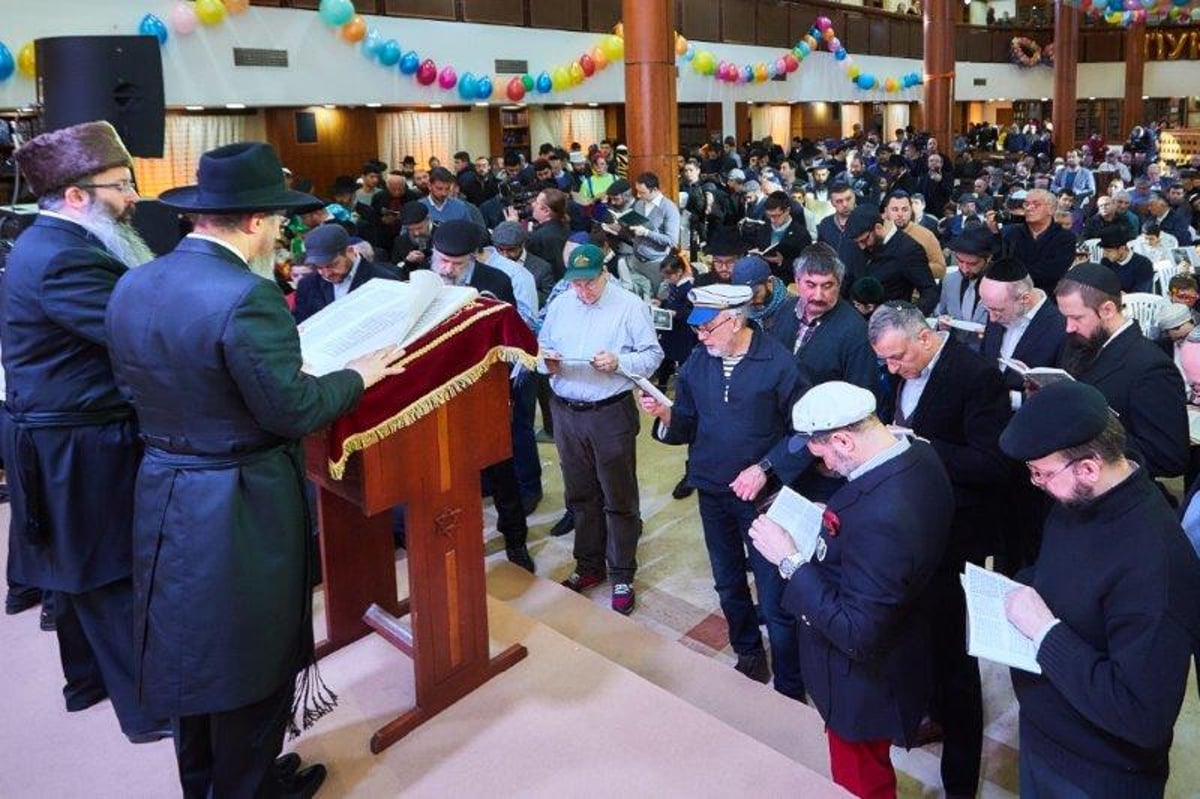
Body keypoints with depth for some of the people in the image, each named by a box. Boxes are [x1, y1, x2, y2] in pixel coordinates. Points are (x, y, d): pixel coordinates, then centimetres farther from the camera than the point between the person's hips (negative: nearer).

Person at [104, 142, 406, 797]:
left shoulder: (130, 287, 1)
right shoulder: (246, 297, -25)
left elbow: (136, 386, 9)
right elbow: (291, 409, -22)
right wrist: (357, 374, -7)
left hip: (164, 495, 8)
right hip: (242, 507, -8)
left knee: (191, 646, 23)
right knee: (249, 657, 11)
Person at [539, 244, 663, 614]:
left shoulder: (630, 306, -7)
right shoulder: (560, 304, 8)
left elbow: (652, 355, -7)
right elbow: (543, 343, 16)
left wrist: (618, 362, -23)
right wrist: (548, 361, -6)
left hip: (611, 413, -4)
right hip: (567, 413, 5)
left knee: (619, 499, 4)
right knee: (580, 495, 16)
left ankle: (622, 576, 17)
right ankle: (589, 566, 31)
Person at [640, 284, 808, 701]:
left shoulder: (776, 361, -16)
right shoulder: (698, 359, -2)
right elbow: (688, 426, 2)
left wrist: (764, 468, -19)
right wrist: (665, 414, -18)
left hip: (761, 493, -5)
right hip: (713, 493, 5)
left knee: (775, 600, 1)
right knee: (728, 585, 22)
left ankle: (790, 691, 18)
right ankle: (749, 658, 45)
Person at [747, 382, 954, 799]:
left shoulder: (881, 520, -40)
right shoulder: (919, 454, -11)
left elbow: (857, 635, -33)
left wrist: (789, 559, -30)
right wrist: (834, 517, -5)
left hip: (866, 681, -8)